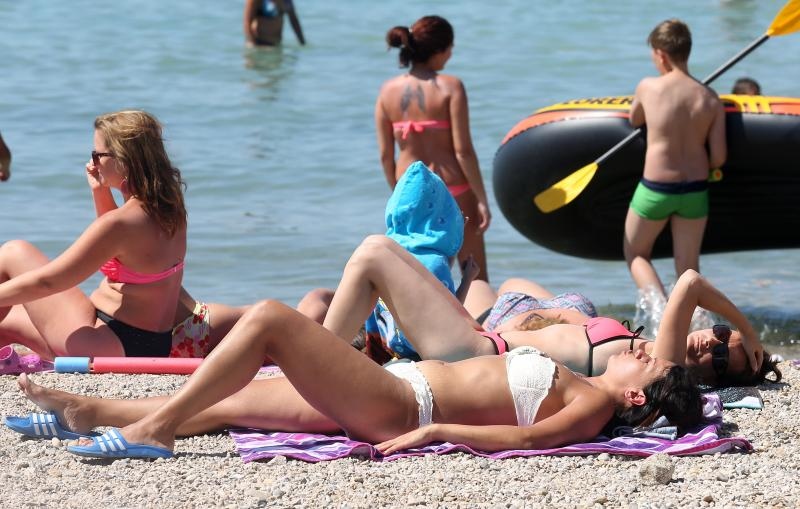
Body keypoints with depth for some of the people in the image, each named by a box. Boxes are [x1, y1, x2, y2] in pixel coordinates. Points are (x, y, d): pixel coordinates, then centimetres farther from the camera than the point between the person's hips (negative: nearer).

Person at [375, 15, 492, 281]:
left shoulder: (388, 90, -1)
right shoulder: (450, 87, -14)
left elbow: (385, 154, 2)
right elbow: (463, 150, -16)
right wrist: (482, 199, -9)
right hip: (453, 192, -4)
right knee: (476, 276, 9)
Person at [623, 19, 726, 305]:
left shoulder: (648, 88, -9)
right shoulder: (710, 99, -3)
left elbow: (634, 121, 11)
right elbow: (719, 157, -3)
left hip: (655, 189, -3)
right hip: (696, 192, 3)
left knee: (635, 255, 18)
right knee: (688, 268, 16)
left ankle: (659, 304, -6)